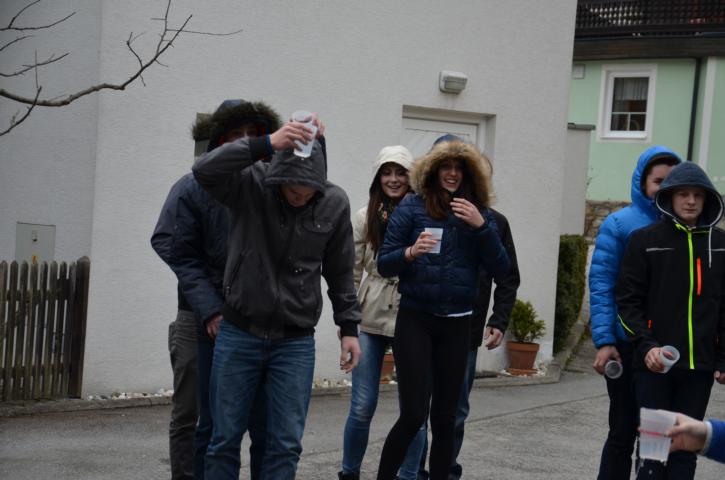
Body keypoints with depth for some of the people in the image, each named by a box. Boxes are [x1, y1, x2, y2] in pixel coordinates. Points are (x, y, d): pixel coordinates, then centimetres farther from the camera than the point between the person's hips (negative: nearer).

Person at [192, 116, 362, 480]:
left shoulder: (334, 204, -3)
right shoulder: (250, 184, -10)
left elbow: (340, 272, 8)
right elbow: (204, 170, -29)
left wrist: (349, 327, 8)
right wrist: (266, 143, -36)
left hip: (296, 341, 1)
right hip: (238, 335, -1)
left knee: (286, 445, 3)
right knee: (225, 439, 7)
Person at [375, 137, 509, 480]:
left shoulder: (479, 213, 6)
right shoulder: (412, 207, -2)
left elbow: (500, 269, -1)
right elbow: (384, 264, -3)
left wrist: (481, 226, -13)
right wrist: (410, 253, -24)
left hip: (457, 325, 3)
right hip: (415, 319, -3)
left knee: (444, 416, 6)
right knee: (414, 413, -10)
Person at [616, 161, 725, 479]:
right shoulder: (645, 240, 1)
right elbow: (628, 300, -1)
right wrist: (646, 346, -14)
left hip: (699, 367, 3)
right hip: (654, 365, -2)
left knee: (685, 449, 7)